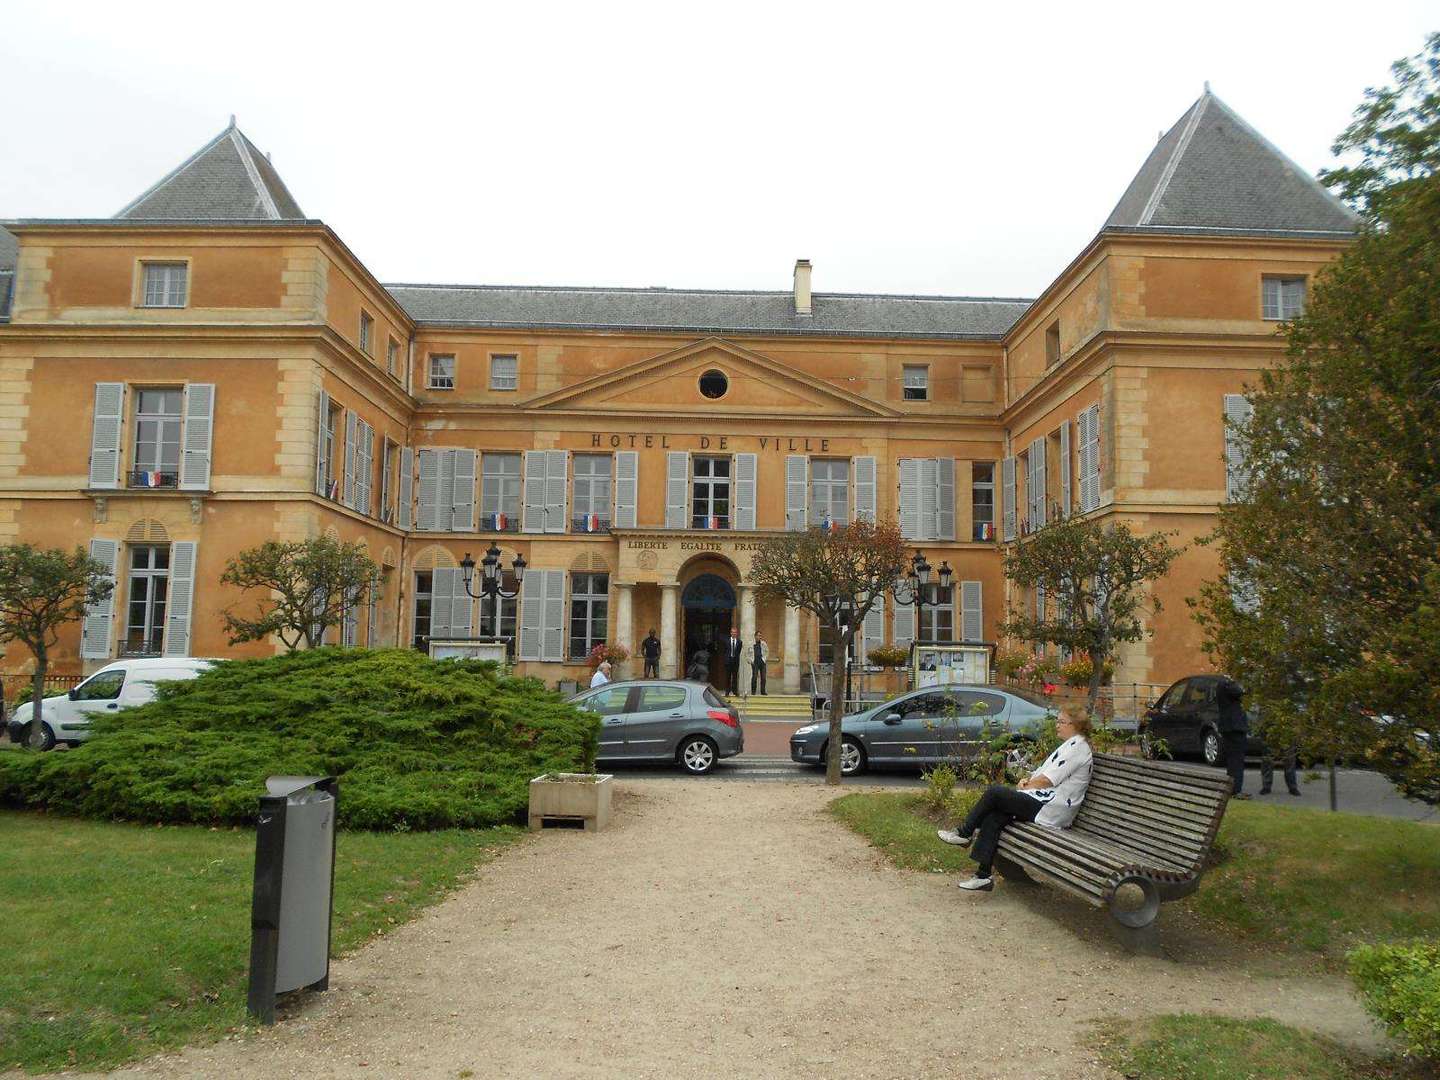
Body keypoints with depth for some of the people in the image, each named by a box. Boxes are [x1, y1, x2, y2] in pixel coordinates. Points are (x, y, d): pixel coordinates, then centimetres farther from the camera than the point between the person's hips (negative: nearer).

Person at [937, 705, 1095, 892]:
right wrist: (1027, 780, 6)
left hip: (1051, 810, -10)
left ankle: (964, 833, -1)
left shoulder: (1077, 747, -9)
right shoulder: (1069, 745, 24)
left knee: (994, 791, -16)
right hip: (1046, 801, 10)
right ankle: (983, 875, -12)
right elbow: (1043, 771, 26)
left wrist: (1025, 786, -1)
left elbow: (1047, 780, -16)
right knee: (993, 817, -10)